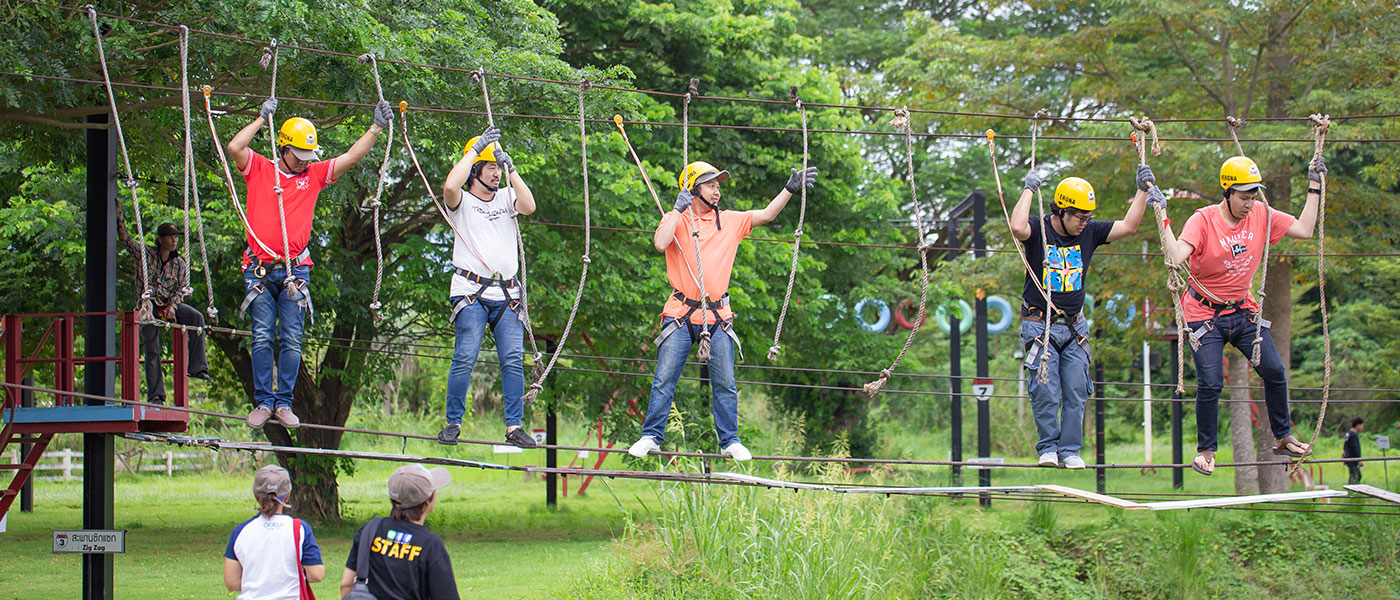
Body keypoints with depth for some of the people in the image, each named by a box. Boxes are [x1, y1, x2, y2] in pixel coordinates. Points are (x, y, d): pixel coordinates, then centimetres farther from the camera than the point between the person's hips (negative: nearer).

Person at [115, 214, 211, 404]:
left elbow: (182, 288, 2)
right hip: (149, 305, -1)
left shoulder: (180, 263, 8)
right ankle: (155, 395, -7)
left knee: (197, 317, -27)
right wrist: (118, 215, 0)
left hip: (171, 304, 1)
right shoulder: (145, 253, 5)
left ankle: (197, 367, -29)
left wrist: (172, 307, -15)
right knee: (151, 350, -10)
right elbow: (125, 239, 6)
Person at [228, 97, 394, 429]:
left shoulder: (314, 174, 12)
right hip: (260, 270, -1)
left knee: (291, 341, -1)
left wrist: (377, 128, -1)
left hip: (295, 271, 1)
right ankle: (263, 402, 3)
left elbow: (351, 157, 7)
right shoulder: (259, 169, 6)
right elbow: (234, 147, -9)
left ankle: (284, 402, 5)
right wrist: (262, 118, -6)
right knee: (262, 338, -2)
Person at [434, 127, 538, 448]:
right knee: (465, 358, -10)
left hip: (506, 294, 3)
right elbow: (450, 186, -18)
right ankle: (453, 423, -1)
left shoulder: (506, 198, 16)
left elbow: (529, 206, -5)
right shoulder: (462, 201, 5)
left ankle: (514, 426, -2)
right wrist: (476, 149, -11)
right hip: (470, 291, -3)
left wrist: (510, 167, -5)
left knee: (513, 361, -4)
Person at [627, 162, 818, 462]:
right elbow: (661, 244, -16)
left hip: (718, 317, 2)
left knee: (725, 384, 2)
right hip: (681, 314, -2)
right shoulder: (676, 220, 2)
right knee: (664, 380, -2)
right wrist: (678, 210, -12)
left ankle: (730, 441, 11)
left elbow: (766, 215, 8)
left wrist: (790, 189, -1)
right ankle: (651, 436, 5)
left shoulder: (730, 221, 11)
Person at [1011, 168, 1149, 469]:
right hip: (1040, 326, -4)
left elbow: (1128, 226, 3)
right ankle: (1048, 447, 6)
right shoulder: (1038, 230, -10)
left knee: (1076, 390, 0)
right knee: (1045, 391, -8)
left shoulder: (1090, 232, 3)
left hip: (1074, 327, 4)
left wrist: (1143, 190, -4)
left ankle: (1070, 450, 7)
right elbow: (1017, 227, -33)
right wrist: (1029, 189, -24)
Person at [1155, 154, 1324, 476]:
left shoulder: (1261, 215, -4)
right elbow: (1175, 257, -32)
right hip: (1204, 314, -5)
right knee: (1210, 384, -12)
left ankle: (1283, 438, 21)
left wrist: (1314, 188, 1)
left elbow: (1304, 230, 2)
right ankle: (1205, 450, 7)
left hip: (1243, 310, 5)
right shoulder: (1203, 220, -19)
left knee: (1274, 372, 1)